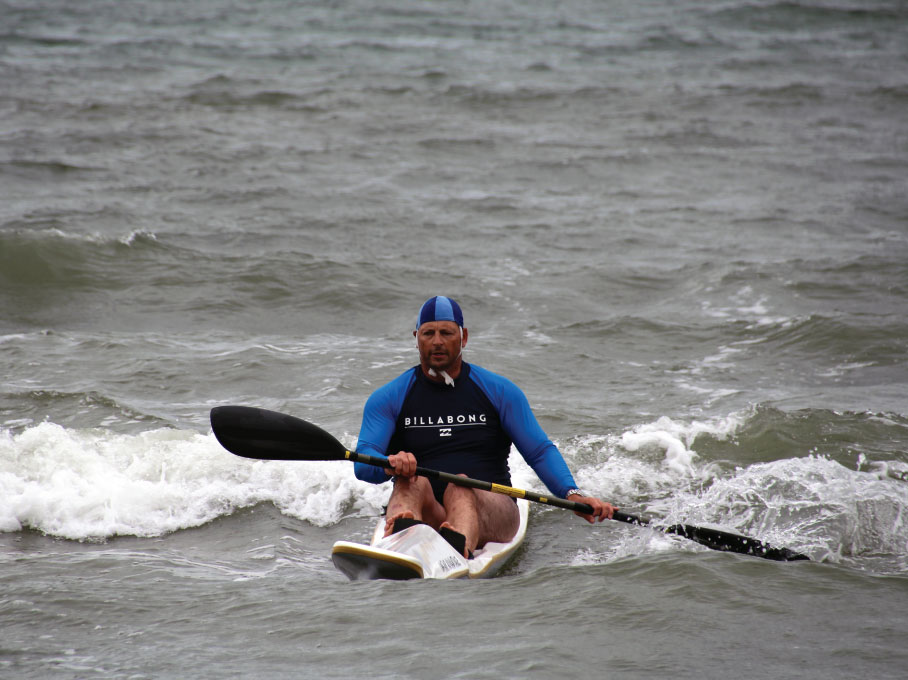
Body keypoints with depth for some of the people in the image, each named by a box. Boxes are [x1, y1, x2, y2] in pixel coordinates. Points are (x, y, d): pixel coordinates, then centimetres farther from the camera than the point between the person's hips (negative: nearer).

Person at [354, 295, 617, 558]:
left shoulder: (499, 391, 11)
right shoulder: (388, 398, 10)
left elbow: (540, 452, 6)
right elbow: (362, 465, -2)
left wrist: (573, 495, -12)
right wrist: (390, 465, -27)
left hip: (491, 511, -1)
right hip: (426, 514, 1)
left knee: (461, 488, -34)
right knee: (413, 482, -32)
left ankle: (459, 546, -72)